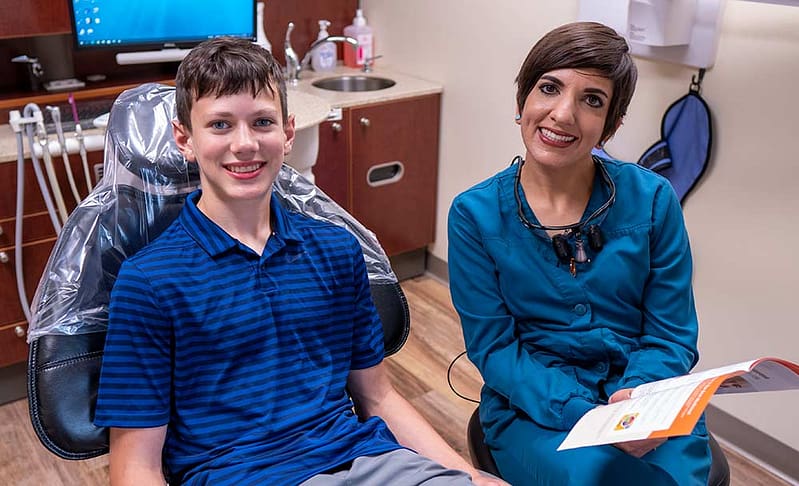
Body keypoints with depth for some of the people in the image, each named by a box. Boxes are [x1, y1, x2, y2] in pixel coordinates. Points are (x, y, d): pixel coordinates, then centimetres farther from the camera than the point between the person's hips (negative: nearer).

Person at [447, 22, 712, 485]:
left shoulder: (652, 200, -4)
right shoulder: (475, 214, -7)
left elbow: (673, 336, 1)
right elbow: (493, 347, -6)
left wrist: (637, 400, -19)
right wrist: (584, 414, -19)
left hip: (645, 399, 2)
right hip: (534, 408, -1)